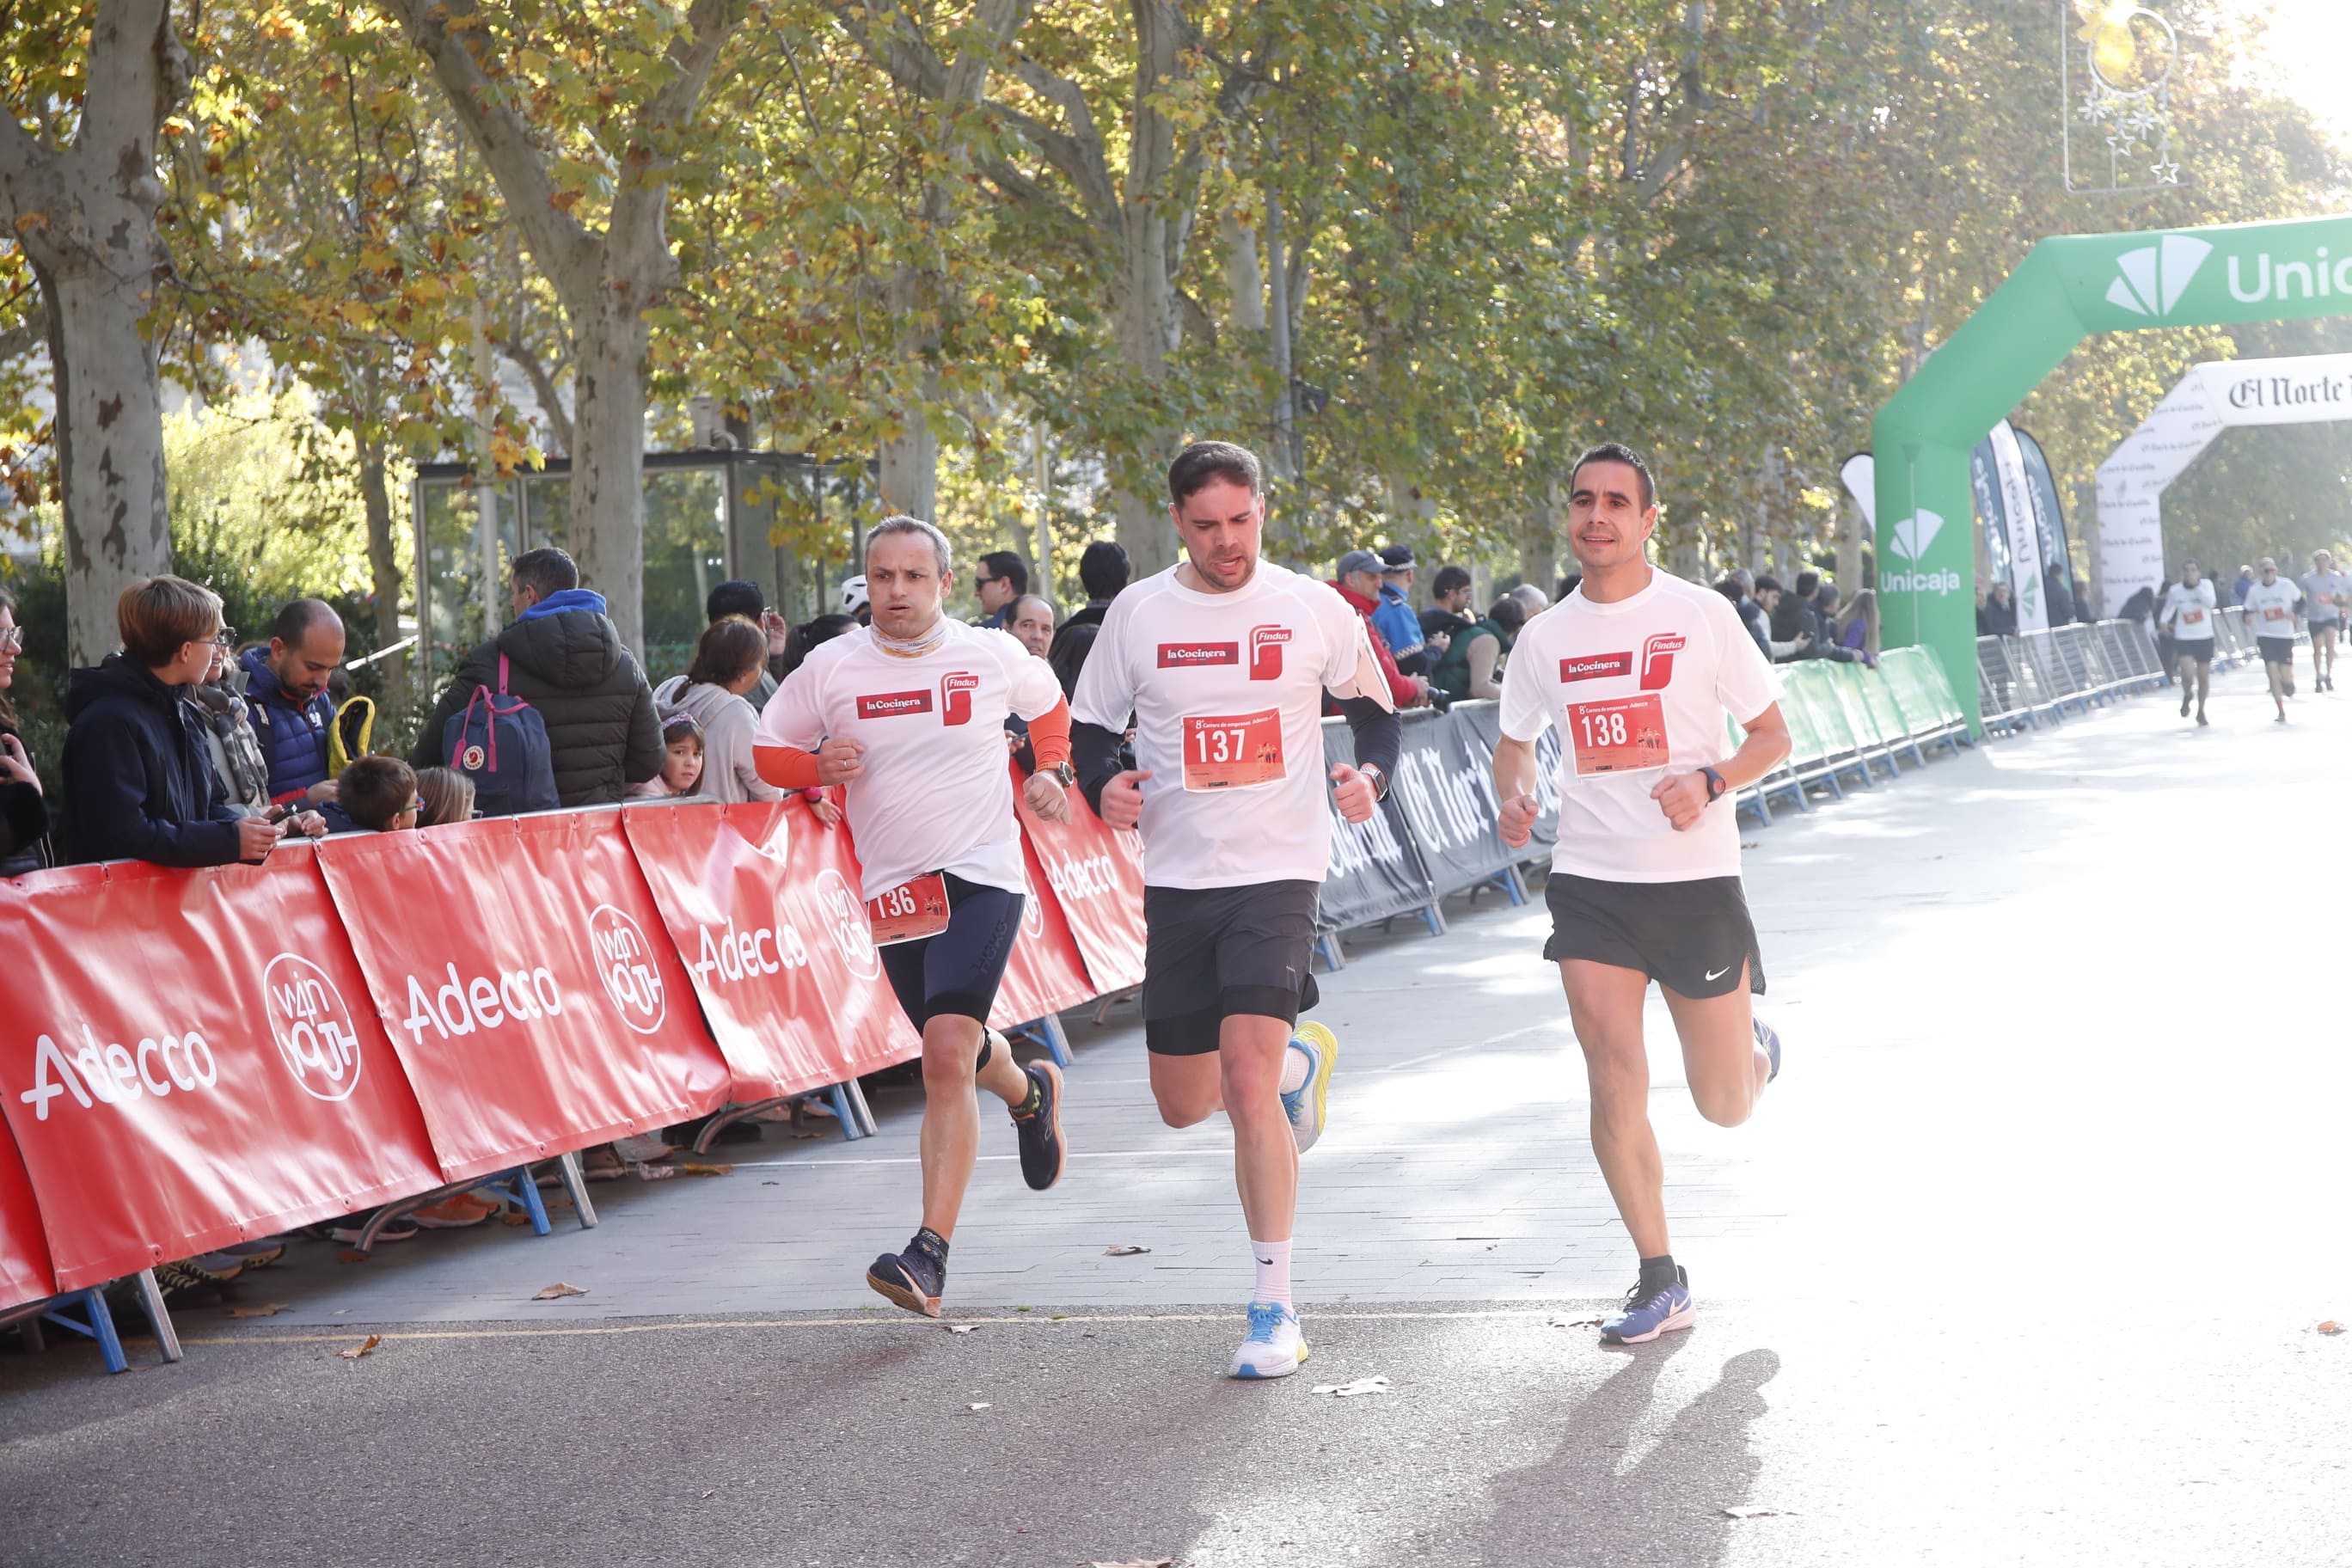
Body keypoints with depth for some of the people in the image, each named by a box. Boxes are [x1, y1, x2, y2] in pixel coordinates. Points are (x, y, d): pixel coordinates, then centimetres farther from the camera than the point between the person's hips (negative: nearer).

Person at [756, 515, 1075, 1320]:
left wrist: (1050, 771, 6)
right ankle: (1030, 1092, 56)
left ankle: (930, 1255, -22)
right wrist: (820, 765, -10)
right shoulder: (830, 667, 1)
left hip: (982, 876, -3)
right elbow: (767, 750, 10)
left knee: (947, 1054, -20)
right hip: (893, 888, 4)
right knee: (956, 1050, 17)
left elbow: (1050, 705, 21)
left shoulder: (992, 654, 0)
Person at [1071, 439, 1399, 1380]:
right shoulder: (1137, 613, 3)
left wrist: (1372, 773, -7)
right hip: (1178, 879, 3)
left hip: (1279, 875, -3)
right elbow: (1089, 726, 12)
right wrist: (1102, 784, -10)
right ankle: (1299, 1061, 45)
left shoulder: (1315, 609, 0)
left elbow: (1373, 704, 14)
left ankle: (1275, 1309, -9)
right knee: (1183, 1104, 11)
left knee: (1247, 1081, -18)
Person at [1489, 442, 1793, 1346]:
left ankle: (1755, 1051, 44)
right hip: (1589, 882, 2)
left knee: (1725, 1107, 6)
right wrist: (1513, 795, -5)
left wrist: (1711, 781, -18)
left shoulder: (1701, 616, -4)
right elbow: (1515, 744, 18)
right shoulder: (1545, 638, 5)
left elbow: (1772, 736, 1)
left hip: (1697, 879, -2)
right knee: (1615, 1087, -9)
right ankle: (1660, 1283, 5)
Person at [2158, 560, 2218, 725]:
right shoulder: (2175, 590, -1)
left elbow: (2210, 603, -22)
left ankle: (2201, 711, 28)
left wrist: (2196, 586, -26)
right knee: (2188, 673, -19)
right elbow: (2168, 608, 14)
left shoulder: (2206, 585, -4)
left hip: (2205, 638, 1)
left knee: (2203, 677, 7)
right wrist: (2163, 621, -6)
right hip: (2183, 638, -1)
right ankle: (2187, 695, 15)